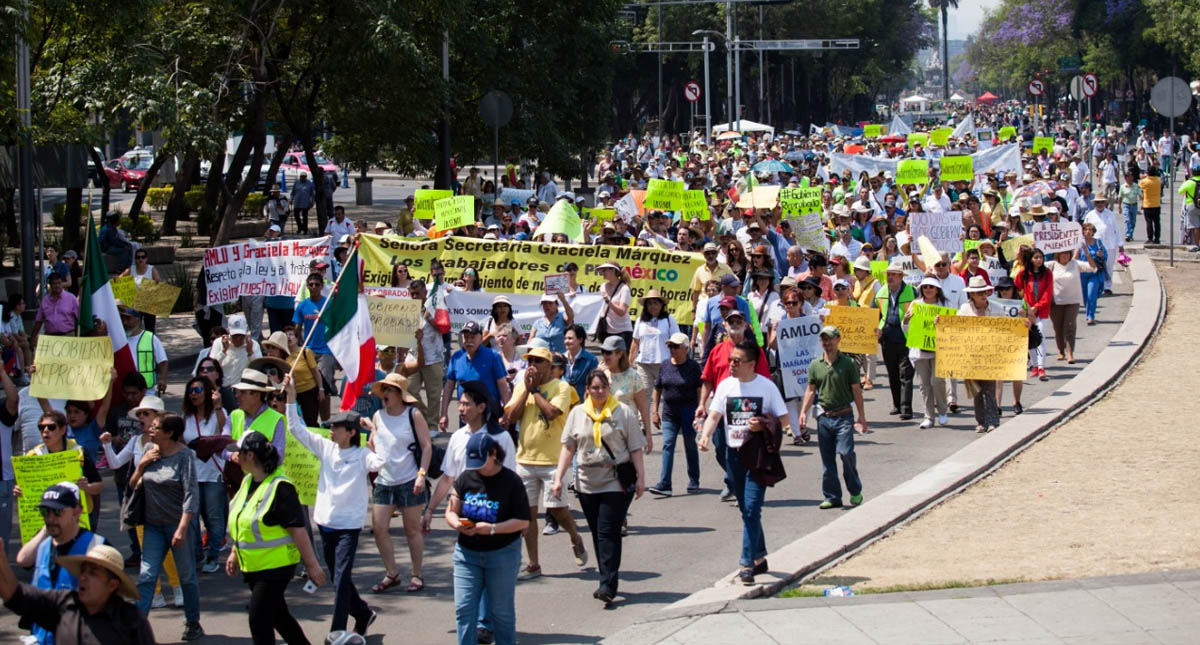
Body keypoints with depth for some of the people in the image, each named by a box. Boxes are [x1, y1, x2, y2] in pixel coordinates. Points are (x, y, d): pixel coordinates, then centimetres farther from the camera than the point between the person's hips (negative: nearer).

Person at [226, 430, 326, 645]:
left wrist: (312, 565, -19)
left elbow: (298, 530, -20)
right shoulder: (248, 482, 7)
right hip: (252, 566, 9)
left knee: (259, 621, -9)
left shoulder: (280, 488, -20)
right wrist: (234, 553, 21)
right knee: (277, 615, 18)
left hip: (275, 566, -9)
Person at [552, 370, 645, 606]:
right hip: (587, 482, 4)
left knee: (608, 532, -12)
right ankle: (607, 582, 17)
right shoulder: (577, 413, 9)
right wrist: (559, 478, 4)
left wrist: (640, 478, -2)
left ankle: (608, 586, -14)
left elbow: (635, 448, 3)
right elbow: (568, 448, 10)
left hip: (617, 482, -4)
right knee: (597, 533, 8)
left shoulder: (623, 412, 1)